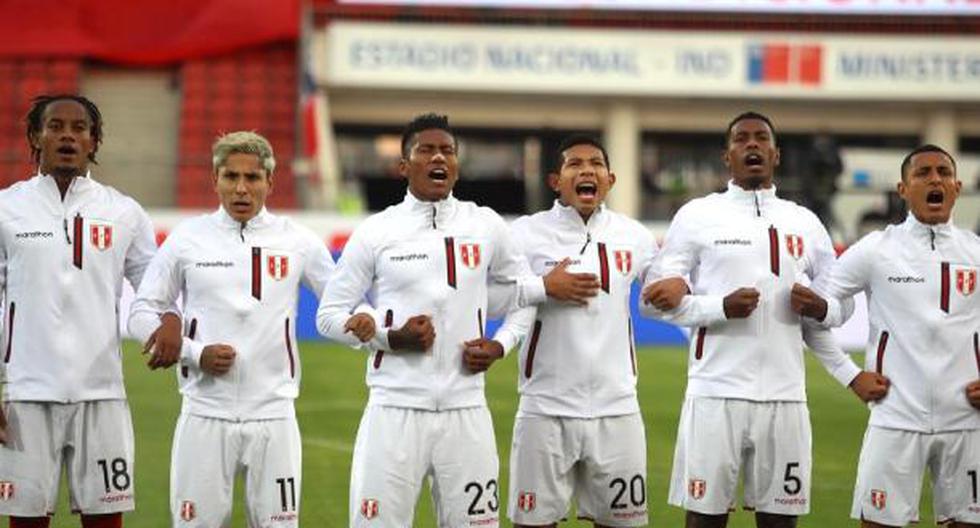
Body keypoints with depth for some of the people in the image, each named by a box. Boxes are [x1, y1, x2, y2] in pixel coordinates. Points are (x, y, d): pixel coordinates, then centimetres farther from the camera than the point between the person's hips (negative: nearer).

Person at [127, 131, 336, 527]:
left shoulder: (297, 242, 4)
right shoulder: (187, 239, 2)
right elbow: (142, 313, 6)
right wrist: (194, 353, -9)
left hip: (273, 415, 1)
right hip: (205, 415, -1)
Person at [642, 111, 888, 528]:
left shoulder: (806, 224, 14)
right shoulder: (698, 216, 4)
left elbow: (842, 303, 18)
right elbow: (660, 297, 0)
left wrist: (820, 308, -5)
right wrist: (720, 307, -15)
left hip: (784, 397, 3)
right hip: (716, 394, -3)